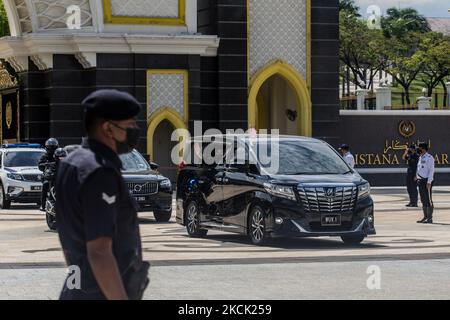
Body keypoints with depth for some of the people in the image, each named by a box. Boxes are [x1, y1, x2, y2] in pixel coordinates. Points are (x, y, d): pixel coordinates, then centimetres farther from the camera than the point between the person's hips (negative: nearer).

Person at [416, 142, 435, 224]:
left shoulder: (429, 158, -11)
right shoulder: (421, 158, 16)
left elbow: (431, 170, -16)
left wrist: (429, 182, -21)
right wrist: (417, 177, 17)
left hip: (427, 181, -9)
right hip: (421, 181, 9)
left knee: (428, 200, -8)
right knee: (423, 200, 12)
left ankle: (430, 218, -7)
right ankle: (425, 217, 18)